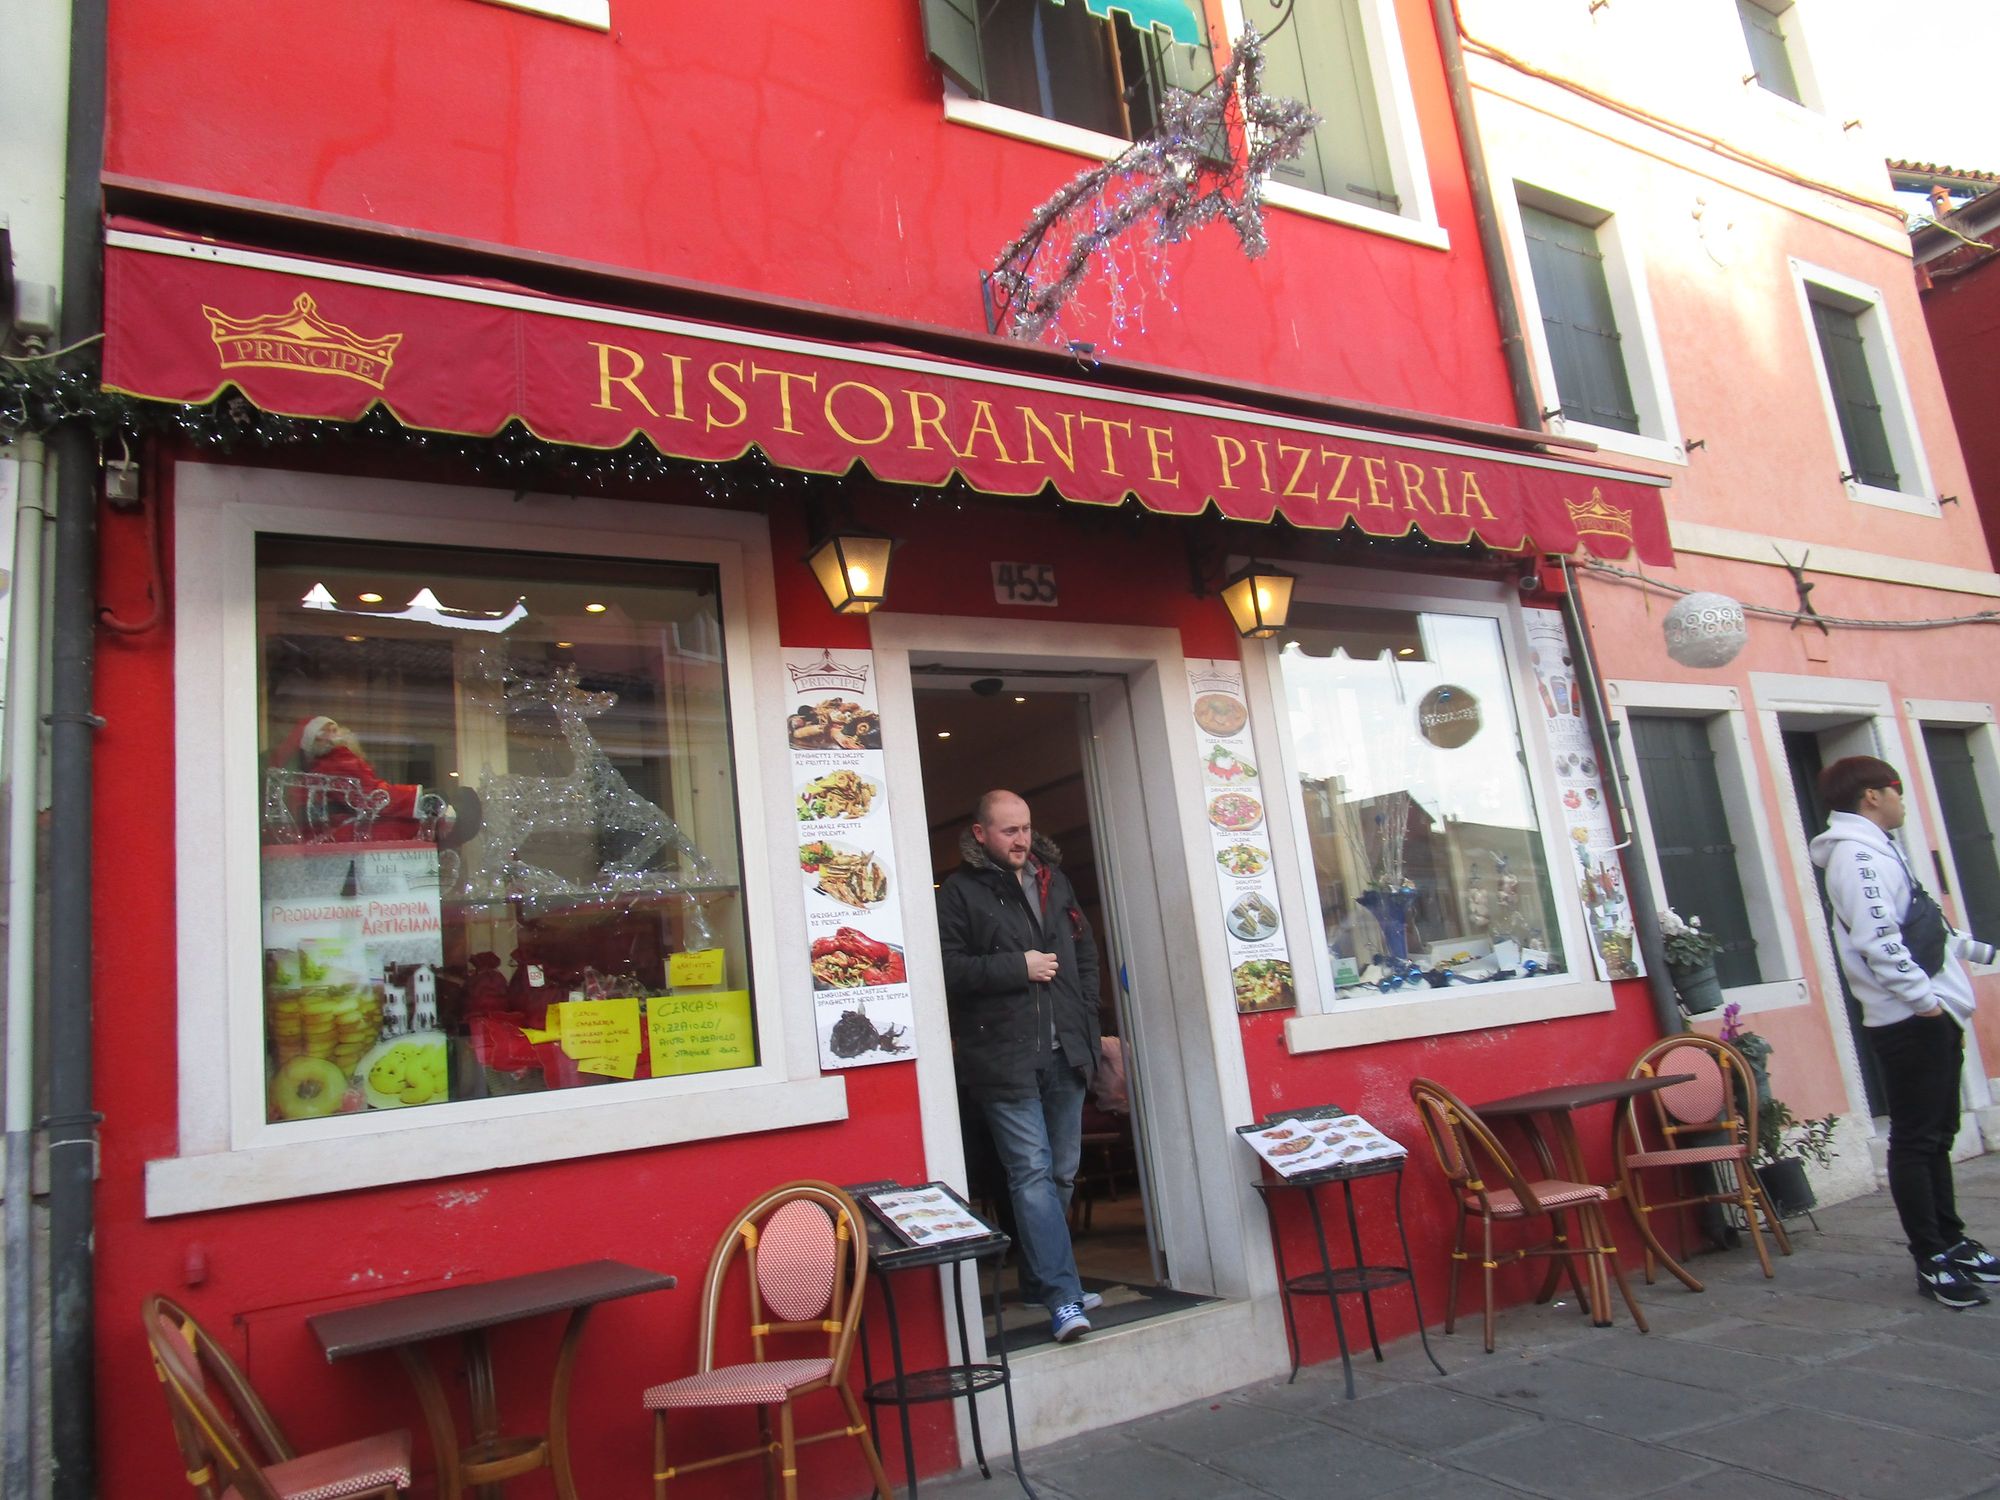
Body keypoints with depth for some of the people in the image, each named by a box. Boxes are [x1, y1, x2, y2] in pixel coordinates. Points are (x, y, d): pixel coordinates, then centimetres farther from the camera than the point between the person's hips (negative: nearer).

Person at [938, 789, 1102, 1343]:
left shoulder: (1053, 880, 15)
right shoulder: (960, 891, -4)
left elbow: (1085, 953, 22)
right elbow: (948, 968, -14)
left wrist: (1085, 1022, 13)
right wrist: (1018, 966, -15)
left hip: (1064, 1054, 6)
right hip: (1005, 1059, -6)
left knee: (1061, 1173, 13)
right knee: (1033, 1173, -9)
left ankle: (1040, 1282, 27)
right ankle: (1063, 1298, -6)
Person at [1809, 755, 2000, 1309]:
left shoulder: (1876, 850, 20)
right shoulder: (1856, 853, -13)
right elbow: (1878, 939, -24)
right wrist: (1923, 997, -23)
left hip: (1933, 1016, 10)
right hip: (1910, 1021, -10)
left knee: (1938, 1135, 16)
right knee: (1916, 1139, -4)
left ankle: (1952, 1243, 26)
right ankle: (1931, 1261, 1)